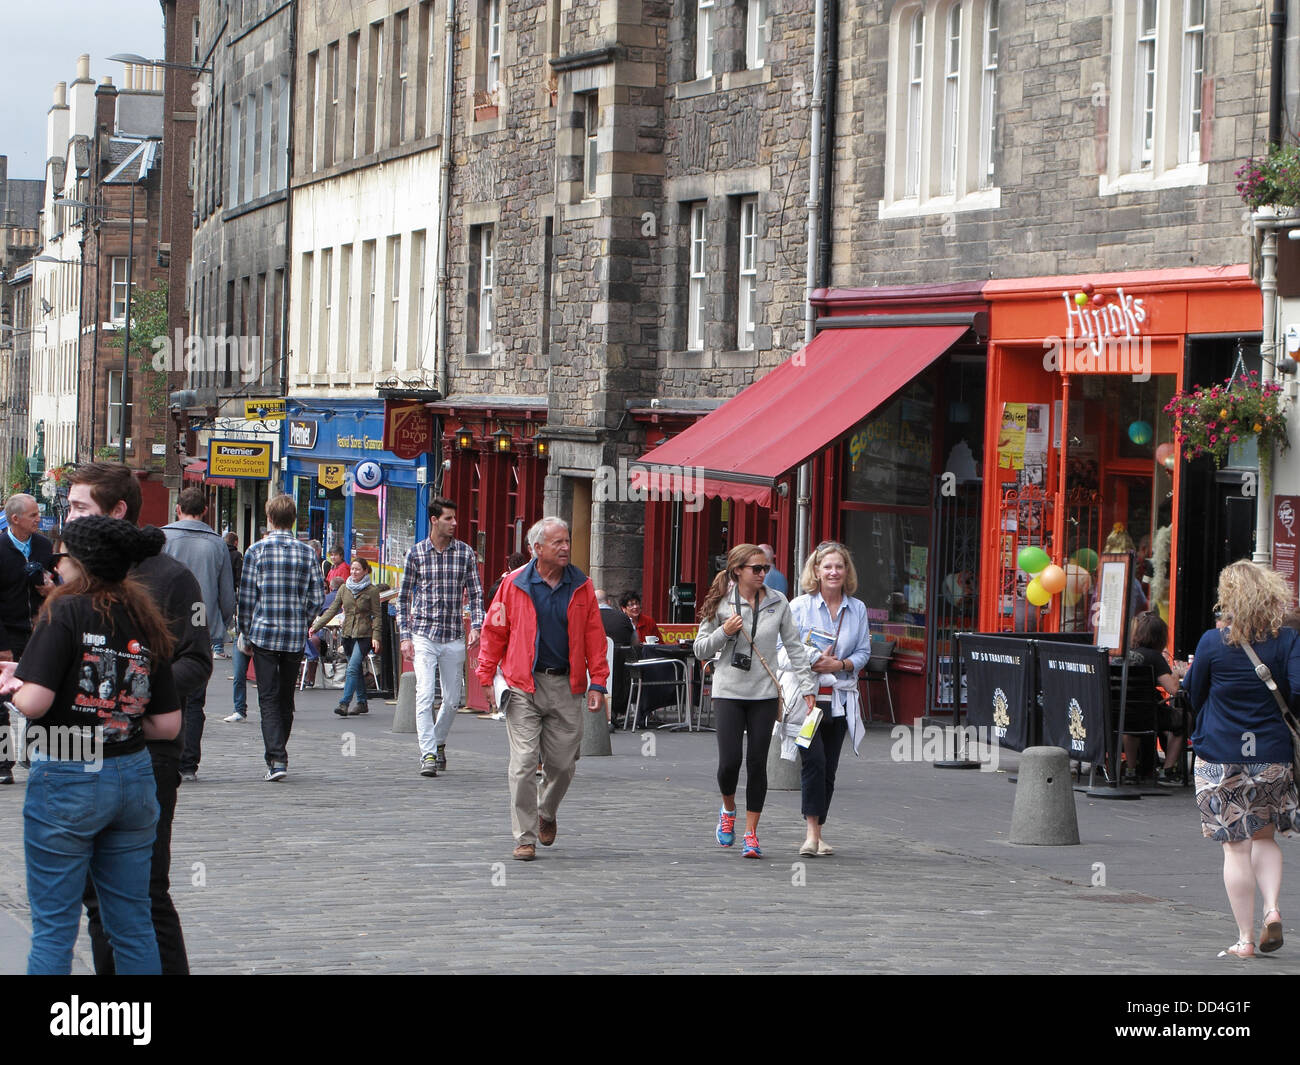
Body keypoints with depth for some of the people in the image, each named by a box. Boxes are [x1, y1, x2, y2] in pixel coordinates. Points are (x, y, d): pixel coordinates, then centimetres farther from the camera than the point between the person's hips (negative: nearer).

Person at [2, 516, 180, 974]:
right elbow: (168, 725, 6)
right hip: (134, 776, 6)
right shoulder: (145, 622, 6)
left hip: (67, 778, -6)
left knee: (53, 930, 2)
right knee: (133, 926, 12)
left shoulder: (66, 611, -11)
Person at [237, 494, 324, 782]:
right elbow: (317, 598, 3)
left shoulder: (257, 551, -5)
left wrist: (246, 634, 7)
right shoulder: (307, 553, 3)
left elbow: (246, 597, -3)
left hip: (264, 634, -3)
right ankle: (278, 755, 22)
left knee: (269, 699, -3)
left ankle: (277, 758, -17)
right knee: (286, 699, 14)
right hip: (296, 638, 3)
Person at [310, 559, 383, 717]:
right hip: (348, 634, 5)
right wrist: (316, 626, 1)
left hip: (364, 635, -5)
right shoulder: (344, 589, 10)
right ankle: (362, 703, 21)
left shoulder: (371, 591, -3)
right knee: (356, 669, 11)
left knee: (353, 667, -17)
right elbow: (332, 609, 10)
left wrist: (376, 637, -13)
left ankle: (344, 703, -22)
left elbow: (377, 615, -3)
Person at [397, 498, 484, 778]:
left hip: (454, 638, 2)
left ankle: (438, 742, 31)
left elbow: (476, 594, 7)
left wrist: (476, 626, -8)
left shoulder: (465, 553, 4)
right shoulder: (416, 553, 1)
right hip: (423, 637, -2)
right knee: (425, 695, -14)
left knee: (452, 699, 7)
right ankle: (428, 754, -13)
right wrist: (405, 636, -1)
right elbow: (404, 597, 6)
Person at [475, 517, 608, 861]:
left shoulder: (581, 587, 6)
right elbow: (494, 633, 4)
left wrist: (597, 683, 0)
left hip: (567, 687, 2)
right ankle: (525, 837, 0)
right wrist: (485, 677, -2)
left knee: (563, 764, 6)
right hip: (524, 687, -2)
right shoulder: (515, 586, 0)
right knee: (524, 762, -7)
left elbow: (594, 637, 7)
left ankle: (547, 813, 35)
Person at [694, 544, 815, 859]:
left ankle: (751, 832, 10)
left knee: (757, 763, -1)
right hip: (729, 693, -1)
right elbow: (700, 650, 5)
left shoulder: (777, 603, 3)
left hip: (765, 694, 1)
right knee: (729, 761, -8)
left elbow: (794, 647, 8)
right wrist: (724, 633, -13)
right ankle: (728, 809, 24)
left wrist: (807, 686, 3)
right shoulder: (721, 604, 0)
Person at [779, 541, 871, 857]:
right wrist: (810, 662, -16)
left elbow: (863, 651, 9)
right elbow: (783, 650, 0)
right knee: (814, 760, -17)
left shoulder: (857, 609, 10)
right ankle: (812, 832, -16)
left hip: (841, 698, 4)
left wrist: (840, 664, -10)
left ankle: (817, 833, 14)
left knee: (829, 768, 5)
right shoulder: (799, 606, 0)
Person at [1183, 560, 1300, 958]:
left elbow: (1193, 691, 4)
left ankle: (1245, 937, 4)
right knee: (1265, 838, 20)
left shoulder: (1213, 642, -8)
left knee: (1236, 847, 3)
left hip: (1220, 756, -2)